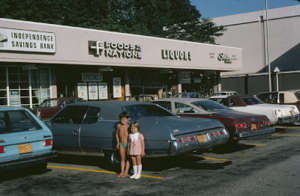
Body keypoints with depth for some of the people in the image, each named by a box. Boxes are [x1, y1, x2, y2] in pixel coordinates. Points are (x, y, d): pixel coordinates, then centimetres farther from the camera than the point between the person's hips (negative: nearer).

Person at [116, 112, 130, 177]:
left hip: (128, 144, -4)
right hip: (121, 144, 4)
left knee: (127, 159, 3)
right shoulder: (118, 126, 2)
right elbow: (117, 134, 14)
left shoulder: (128, 126, -11)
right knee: (122, 159, 10)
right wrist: (118, 142, 12)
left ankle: (126, 172, 7)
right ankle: (122, 171, 15)